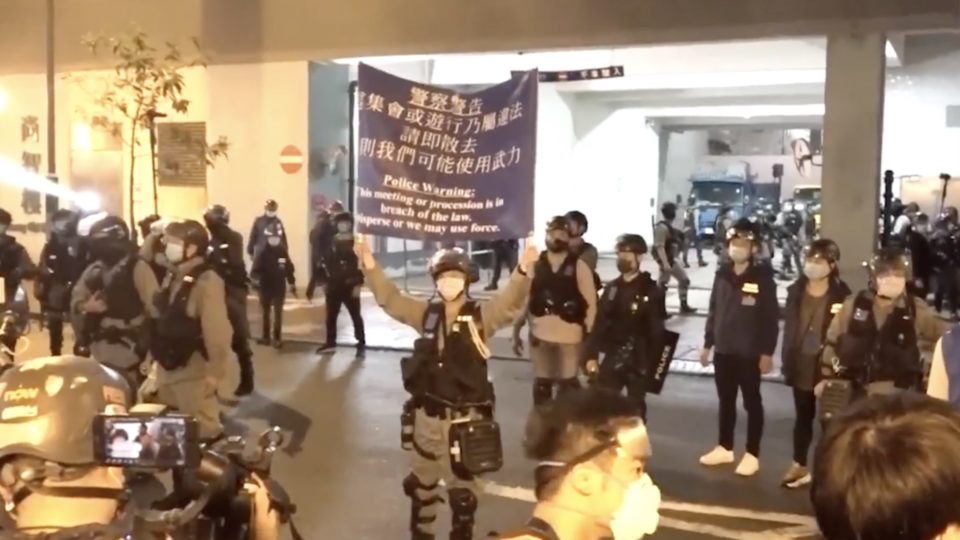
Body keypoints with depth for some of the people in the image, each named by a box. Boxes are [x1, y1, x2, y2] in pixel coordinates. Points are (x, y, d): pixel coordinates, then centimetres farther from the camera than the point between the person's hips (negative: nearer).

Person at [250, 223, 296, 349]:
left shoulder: (283, 251, -1)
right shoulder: (262, 252, -9)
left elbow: (289, 268, 7)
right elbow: (255, 269, -13)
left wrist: (292, 283, 9)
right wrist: (256, 279, -34)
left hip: (280, 287, 1)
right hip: (265, 287, -1)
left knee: (278, 314, 2)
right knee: (265, 313, 14)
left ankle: (277, 338, 8)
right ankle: (266, 336, 27)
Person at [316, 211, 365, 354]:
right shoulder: (332, 242, 8)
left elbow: (362, 265, -9)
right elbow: (327, 262, 11)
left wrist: (358, 285, -16)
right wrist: (325, 283, 7)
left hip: (350, 286, -4)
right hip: (334, 285, 4)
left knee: (355, 315, 2)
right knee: (331, 315, 10)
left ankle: (361, 344, 7)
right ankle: (330, 342, 23)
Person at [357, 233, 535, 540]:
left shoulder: (482, 316, -10)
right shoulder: (426, 313, 2)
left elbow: (510, 302, -26)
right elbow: (390, 299, -2)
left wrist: (524, 270, -45)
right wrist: (369, 265, -17)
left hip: (465, 419, -4)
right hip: (427, 415, 4)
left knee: (462, 488, 11)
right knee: (421, 483, 22)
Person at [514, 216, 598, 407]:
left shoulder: (579, 266, -2)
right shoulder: (535, 265, 4)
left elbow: (591, 304, -3)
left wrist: (589, 336, -8)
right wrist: (516, 331, 4)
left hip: (569, 335, -3)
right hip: (540, 334, 3)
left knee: (568, 383, 4)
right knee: (541, 383, 13)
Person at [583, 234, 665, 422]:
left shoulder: (650, 290, -5)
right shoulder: (611, 288, 7)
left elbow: (656, 330, -7)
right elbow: (599, 324, 6)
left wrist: (653, 363, -11)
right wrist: (591, 355, 0)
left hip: (638, 360, -4)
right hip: (612, 358, 4)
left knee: (635, 409, 9)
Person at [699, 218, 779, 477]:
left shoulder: (763, 277, -9)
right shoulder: (722, 274, 6)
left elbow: (771, 317, -9)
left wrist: (767, 352, -12)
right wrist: (707, 344, 12)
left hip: (750, 353, -5)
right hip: (723, 350, 5)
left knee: (751, 402, 6)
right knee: (725, 400, 15)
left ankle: (752, 454, 14)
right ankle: (725, 448, 27)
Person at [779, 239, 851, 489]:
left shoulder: (841, 294, -9)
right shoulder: (796, 290, 4)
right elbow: (789, 327, 5)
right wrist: (787, 362, 3)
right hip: (801, 364, 4)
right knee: (803, 415, 16)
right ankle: (799, 466, 27)